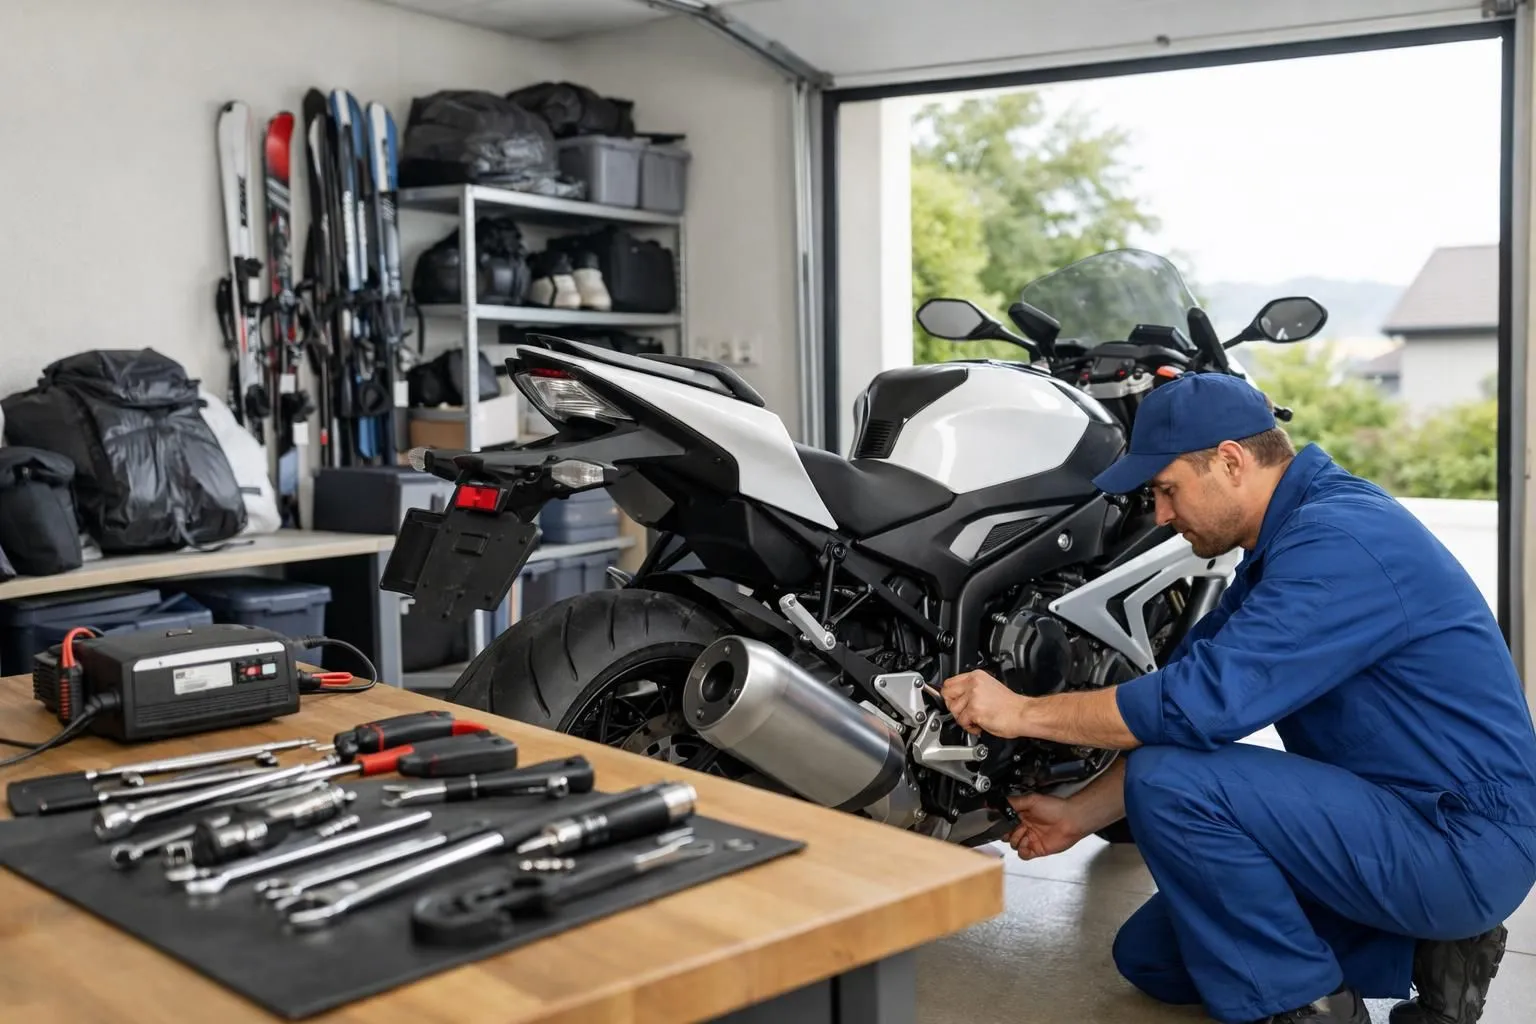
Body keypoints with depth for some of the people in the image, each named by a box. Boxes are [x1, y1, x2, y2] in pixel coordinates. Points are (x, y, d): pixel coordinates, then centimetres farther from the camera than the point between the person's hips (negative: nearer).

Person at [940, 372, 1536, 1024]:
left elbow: (1204, 700, -29)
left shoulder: (1339, 541, -23)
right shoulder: (1288, 542, 10)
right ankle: (1421, 951, 12)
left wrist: (1023, 712, -20)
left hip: (1463, 845, -10)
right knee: (1148, 957, 12)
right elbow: (1191, 710, 12)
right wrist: (1080, 815, 8)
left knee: (1168, 784, -24)